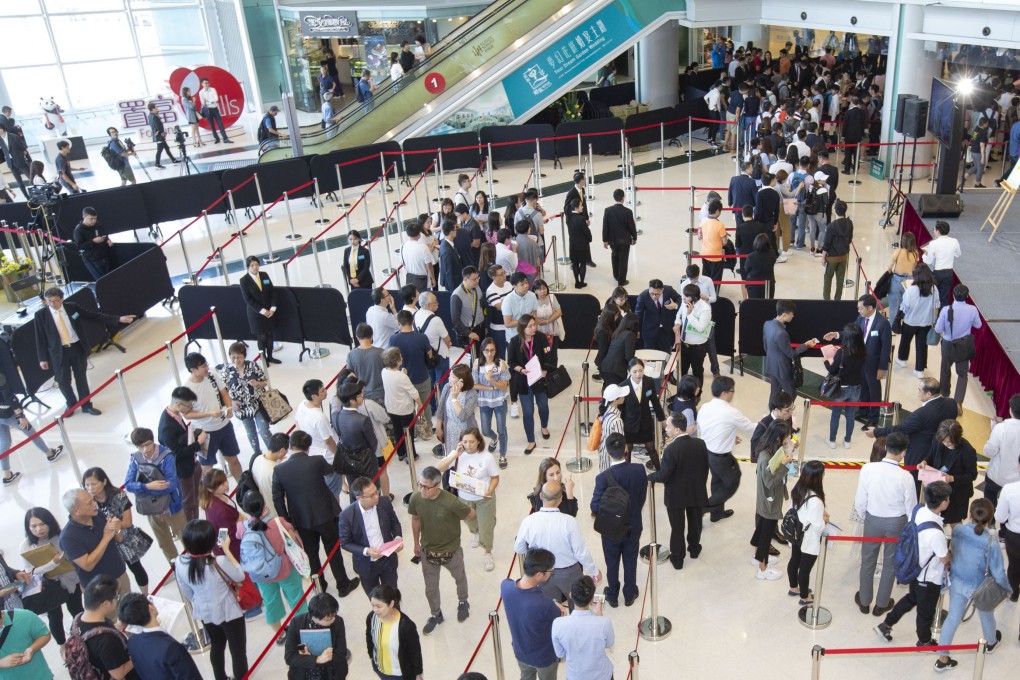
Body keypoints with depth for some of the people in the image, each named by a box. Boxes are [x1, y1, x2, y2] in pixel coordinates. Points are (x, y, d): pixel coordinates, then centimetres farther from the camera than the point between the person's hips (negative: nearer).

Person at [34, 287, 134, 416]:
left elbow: (94, 315, 2)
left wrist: (118, 319, -4)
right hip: (59, 352, -1)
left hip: (77, 348, 1)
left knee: (81, 377, 11)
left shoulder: (72, 307, -2)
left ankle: (86, 405, 25)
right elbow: (40, 338, -2)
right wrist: (43, 358, -3)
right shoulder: (41, 315, -6)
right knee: (63, 380, 5)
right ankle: (71, 405, 28)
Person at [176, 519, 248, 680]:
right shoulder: (219, 562, -33)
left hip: (205, 613, 6)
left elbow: (187, 594, -2)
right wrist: (227, 550, -8)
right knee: (238, 650, 13)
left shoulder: (180, 564, -18)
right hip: (228, 613, -6)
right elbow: (240, 576, -12)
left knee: (216, 646, 29)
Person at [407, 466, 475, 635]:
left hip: (451, 551, -2)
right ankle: (435, 614, 49)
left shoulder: (451, 502, -35)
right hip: (428, 552, 2)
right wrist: (416, 543, 10)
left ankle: (463, 603, 58)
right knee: (430, 588, 21)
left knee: (459, 578, 28)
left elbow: (471, 514, -16)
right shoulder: (415, 498, -23)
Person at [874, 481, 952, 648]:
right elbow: (945, 559, -21)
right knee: (926, 611, 20)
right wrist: (950, 546, -2)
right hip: (929, 578, -7)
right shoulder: (936, 533, -40)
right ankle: (925, 642, 46)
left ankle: (886, 625, 42)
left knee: (912, 598, 32)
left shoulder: (918, 510, -18)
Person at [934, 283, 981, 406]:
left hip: (948, 344, -1)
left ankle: (945, 394, 43)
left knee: (945, 369, 23)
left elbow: (938, 329, -14)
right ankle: (958, 401, -5)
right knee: (962, 373, 10)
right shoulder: (972, 310, -15)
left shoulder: (946, 310, -21)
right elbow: (978, 325, 3)